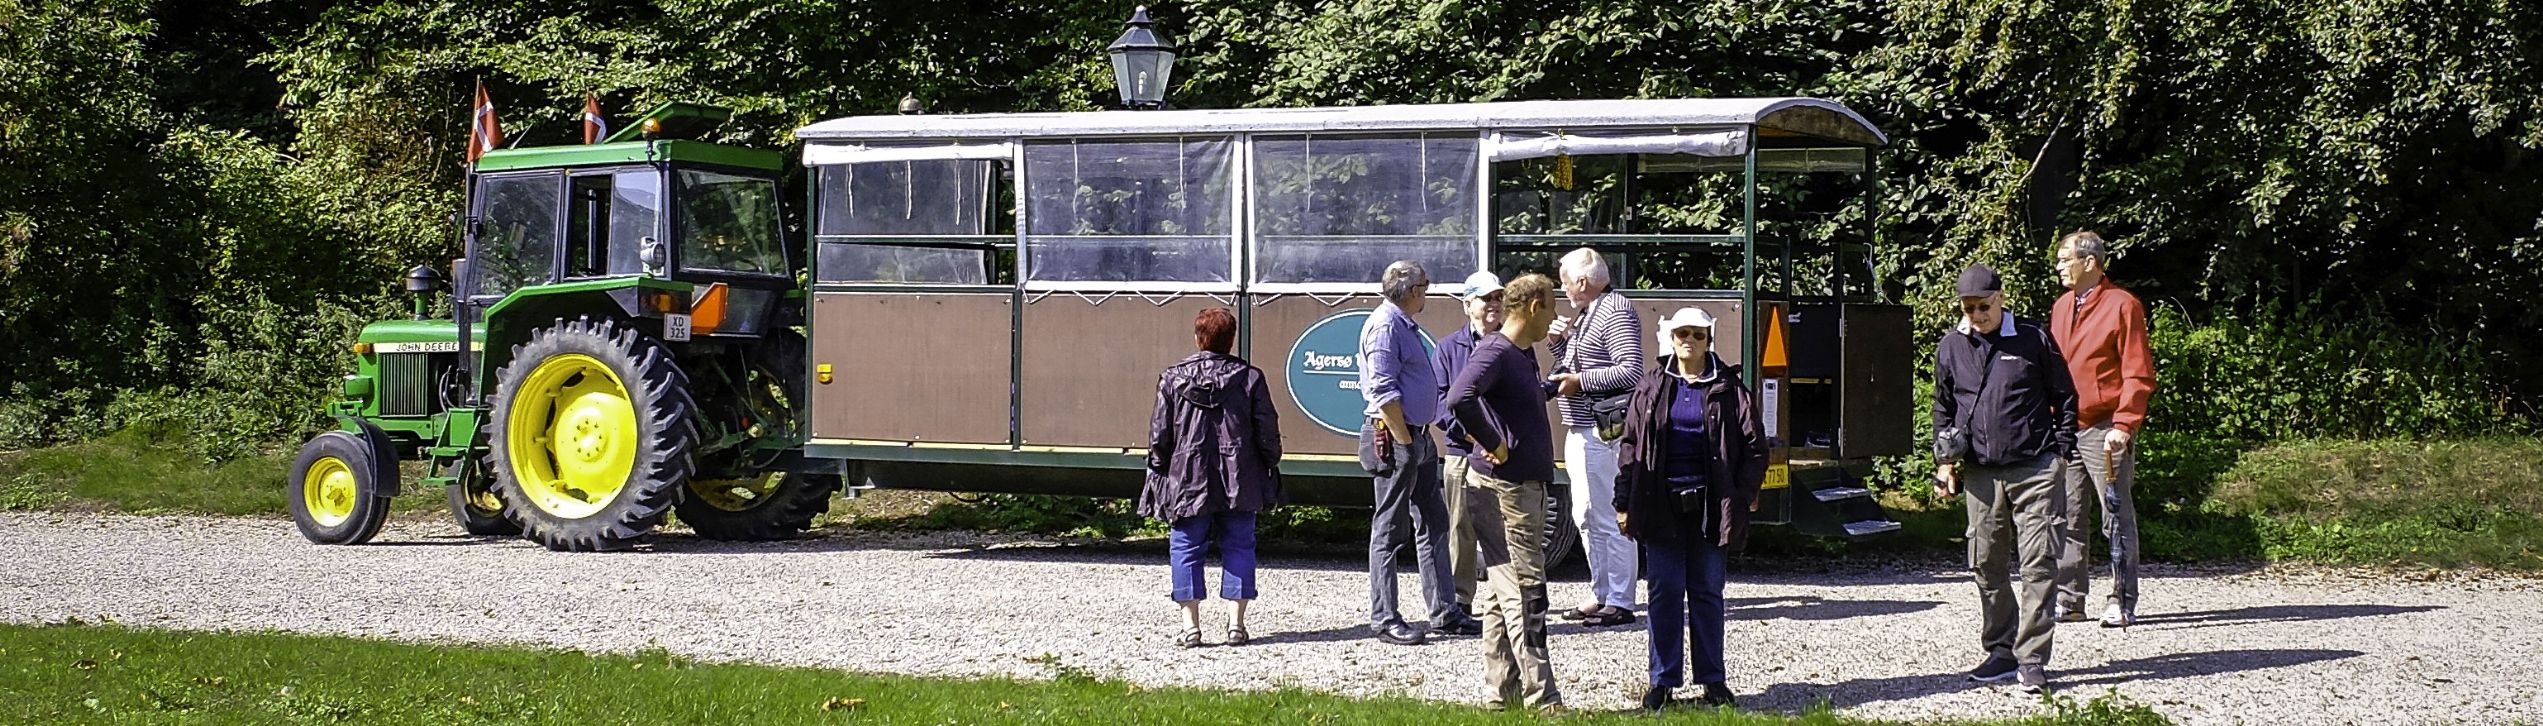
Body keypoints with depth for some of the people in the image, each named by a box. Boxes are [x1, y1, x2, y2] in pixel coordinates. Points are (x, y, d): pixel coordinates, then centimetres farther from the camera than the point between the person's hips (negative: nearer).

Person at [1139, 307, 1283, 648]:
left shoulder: (1172, 378, -1)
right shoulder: (1250, 377, -1)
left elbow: (1159, 433, 1)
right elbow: (1268, 431, 0)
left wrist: (1157, 469, 13)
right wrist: (1270, 466, 14)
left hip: (1188, 480, 0)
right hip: (1240, 481, 0)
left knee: (1186, 547, 6)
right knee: (1238, 546, 9)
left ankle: (1191, 624, 0)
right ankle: (1236, 623, 5)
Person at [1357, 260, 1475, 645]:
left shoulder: (1405, 326, 18)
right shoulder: (1385, 325, -13)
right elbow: (1384, 392, -20)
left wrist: (1421, 439, 17)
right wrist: (1405, 442, -20)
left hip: (1418, 437, 10)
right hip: (1395, 439, -10)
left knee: (1433, 523, 12)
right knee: (1388, 530, -4)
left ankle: (1444, 610, 18)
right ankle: (1384, 619, -1)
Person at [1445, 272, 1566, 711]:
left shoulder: (1523, 354, 16)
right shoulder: (1495, 352, -16)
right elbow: (1459, 398, -32)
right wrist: (1493, 445, -24)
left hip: (1527, 484, 10)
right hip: (1504, 487, -10)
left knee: (1503, 593, 13)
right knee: (1524, 593, -8)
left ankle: (1504, 693, 18)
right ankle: (1541, 698, -7)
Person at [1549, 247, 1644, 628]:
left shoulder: (1616, 312, -13)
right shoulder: (1586, 314, 18)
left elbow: (1631, 371, -23)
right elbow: (1569, 367, 26)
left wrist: (1580, 380, -19)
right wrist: (1560, 341, 7)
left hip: (1603, 433, -11)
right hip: (1579, 431, 11)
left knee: (1610, 519, -9)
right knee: (1586, 517, 14)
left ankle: (1620, 602, -6)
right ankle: (1601, 595, 21)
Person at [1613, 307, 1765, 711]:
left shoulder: (1728, 389, 2)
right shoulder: (1652, 387, 6)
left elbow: (1754, 447, 4)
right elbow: (1630, 445, 6)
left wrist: (1742, 496, -4)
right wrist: (1625, 502, 2)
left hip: (1710, 506, -1)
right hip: (1662, 504, 1)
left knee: (1707, 592, 6)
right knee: (1665, 592, 2)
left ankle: (1713, 679, 13)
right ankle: (1663, 680, 7)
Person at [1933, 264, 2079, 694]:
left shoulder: (2033, 340, 0)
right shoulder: (1951, 347, 9)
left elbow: (2064, 397, 7)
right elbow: (1943, 408, 20)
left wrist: (2061, 452, 2)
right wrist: (1944, 459, 11)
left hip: (2034, 469, -4)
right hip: (1980, 473, 4)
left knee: (2039, 562, -8)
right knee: (1987, 564, 7)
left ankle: (2032, 658, -7)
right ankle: (2001, 651, 18)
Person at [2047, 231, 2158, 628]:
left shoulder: (2122, 306, -6)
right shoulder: (2061, 307, 16)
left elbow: (2138, 374, -9)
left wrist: (2124, 425, -17)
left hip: (2104, 430, -7)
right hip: (2064, 429, 7)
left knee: (2116, 516, -3)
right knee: (2066, 517, 7)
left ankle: (2122, 602, 0)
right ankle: (2069, 599, 13)